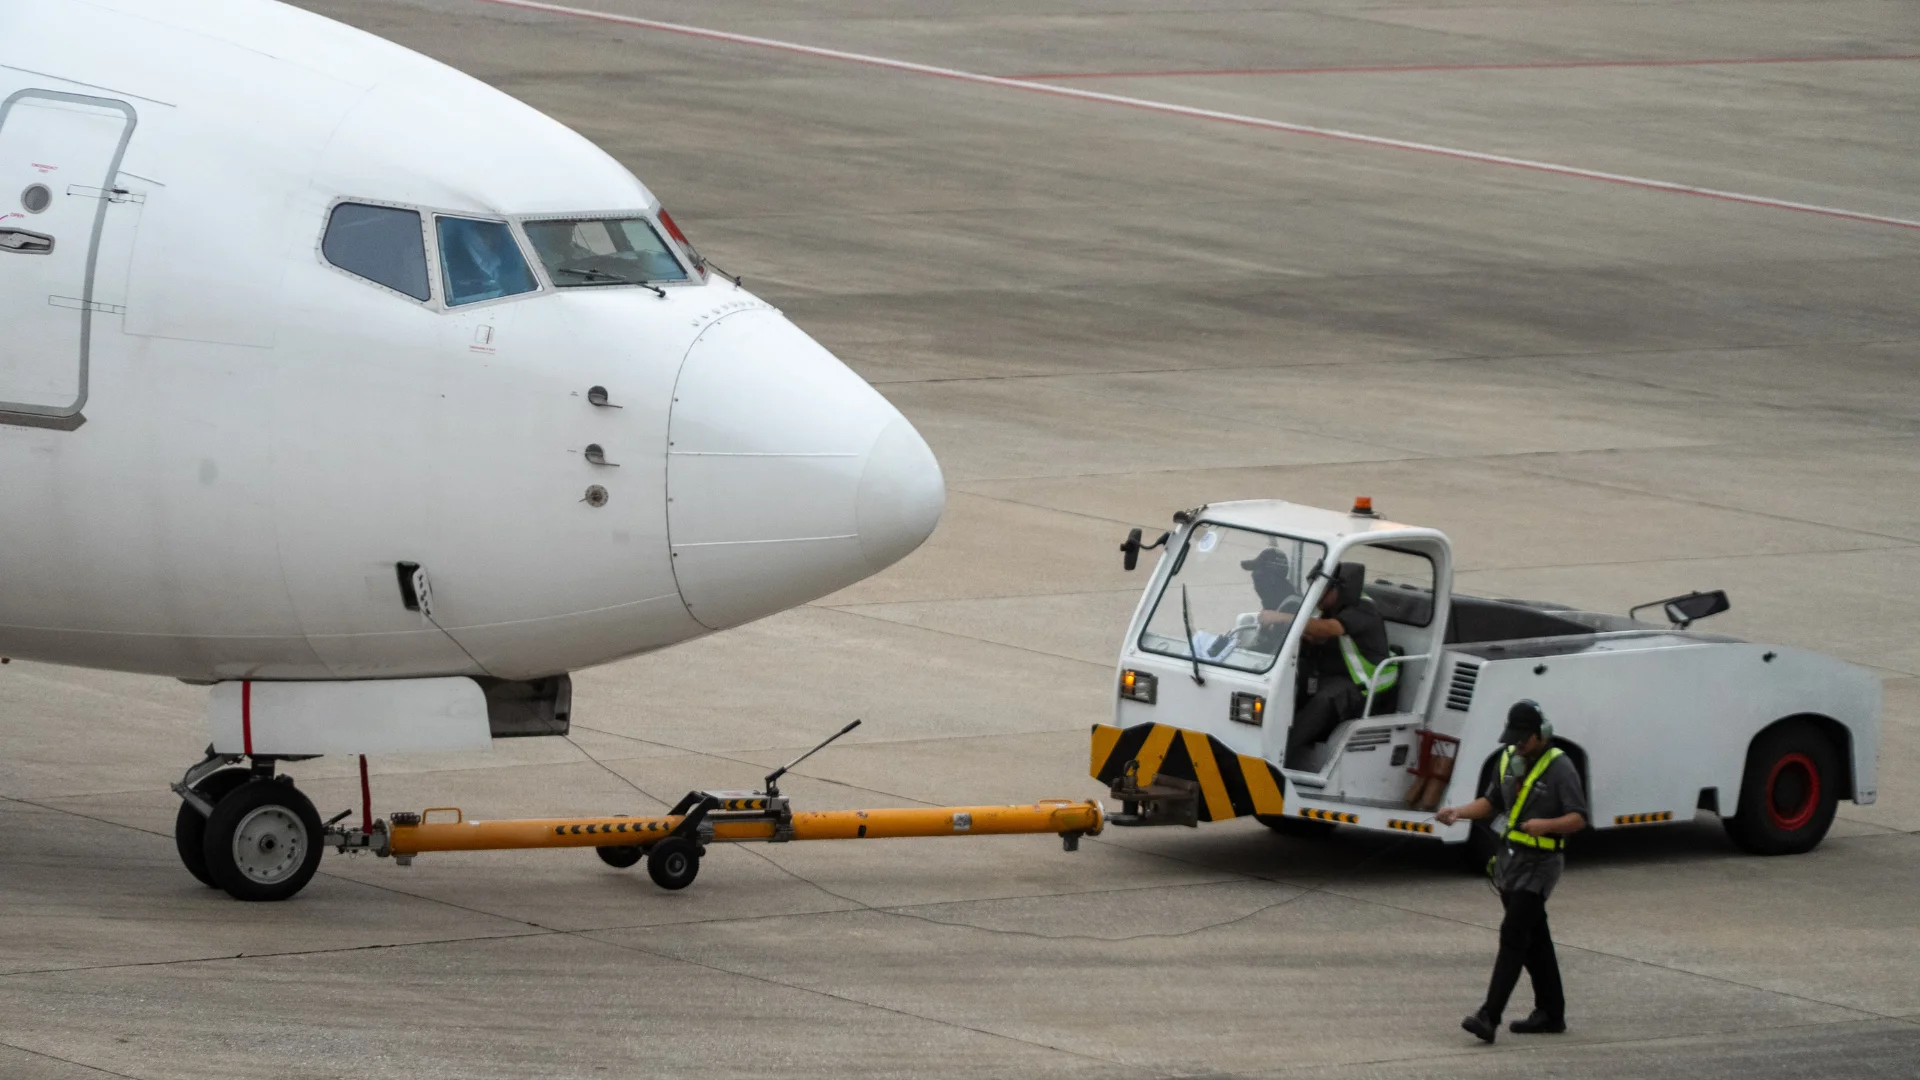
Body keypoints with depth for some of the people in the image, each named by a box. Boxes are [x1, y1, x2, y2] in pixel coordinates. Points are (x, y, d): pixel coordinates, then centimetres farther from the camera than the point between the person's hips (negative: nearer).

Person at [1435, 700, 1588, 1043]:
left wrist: (1546, 824, -32)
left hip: (1539, 863, -8)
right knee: (1534, 939, 14)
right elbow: (1491, 802, 19)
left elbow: (1578, 819, -14)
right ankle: (1551, 1013, 24)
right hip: (1509, 858, 8)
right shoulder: (1509, 760, 9)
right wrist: (1459, 812, 2)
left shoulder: (1559, 767, -13)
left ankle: (1489, 1017, -21)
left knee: (1513, 935, -15)